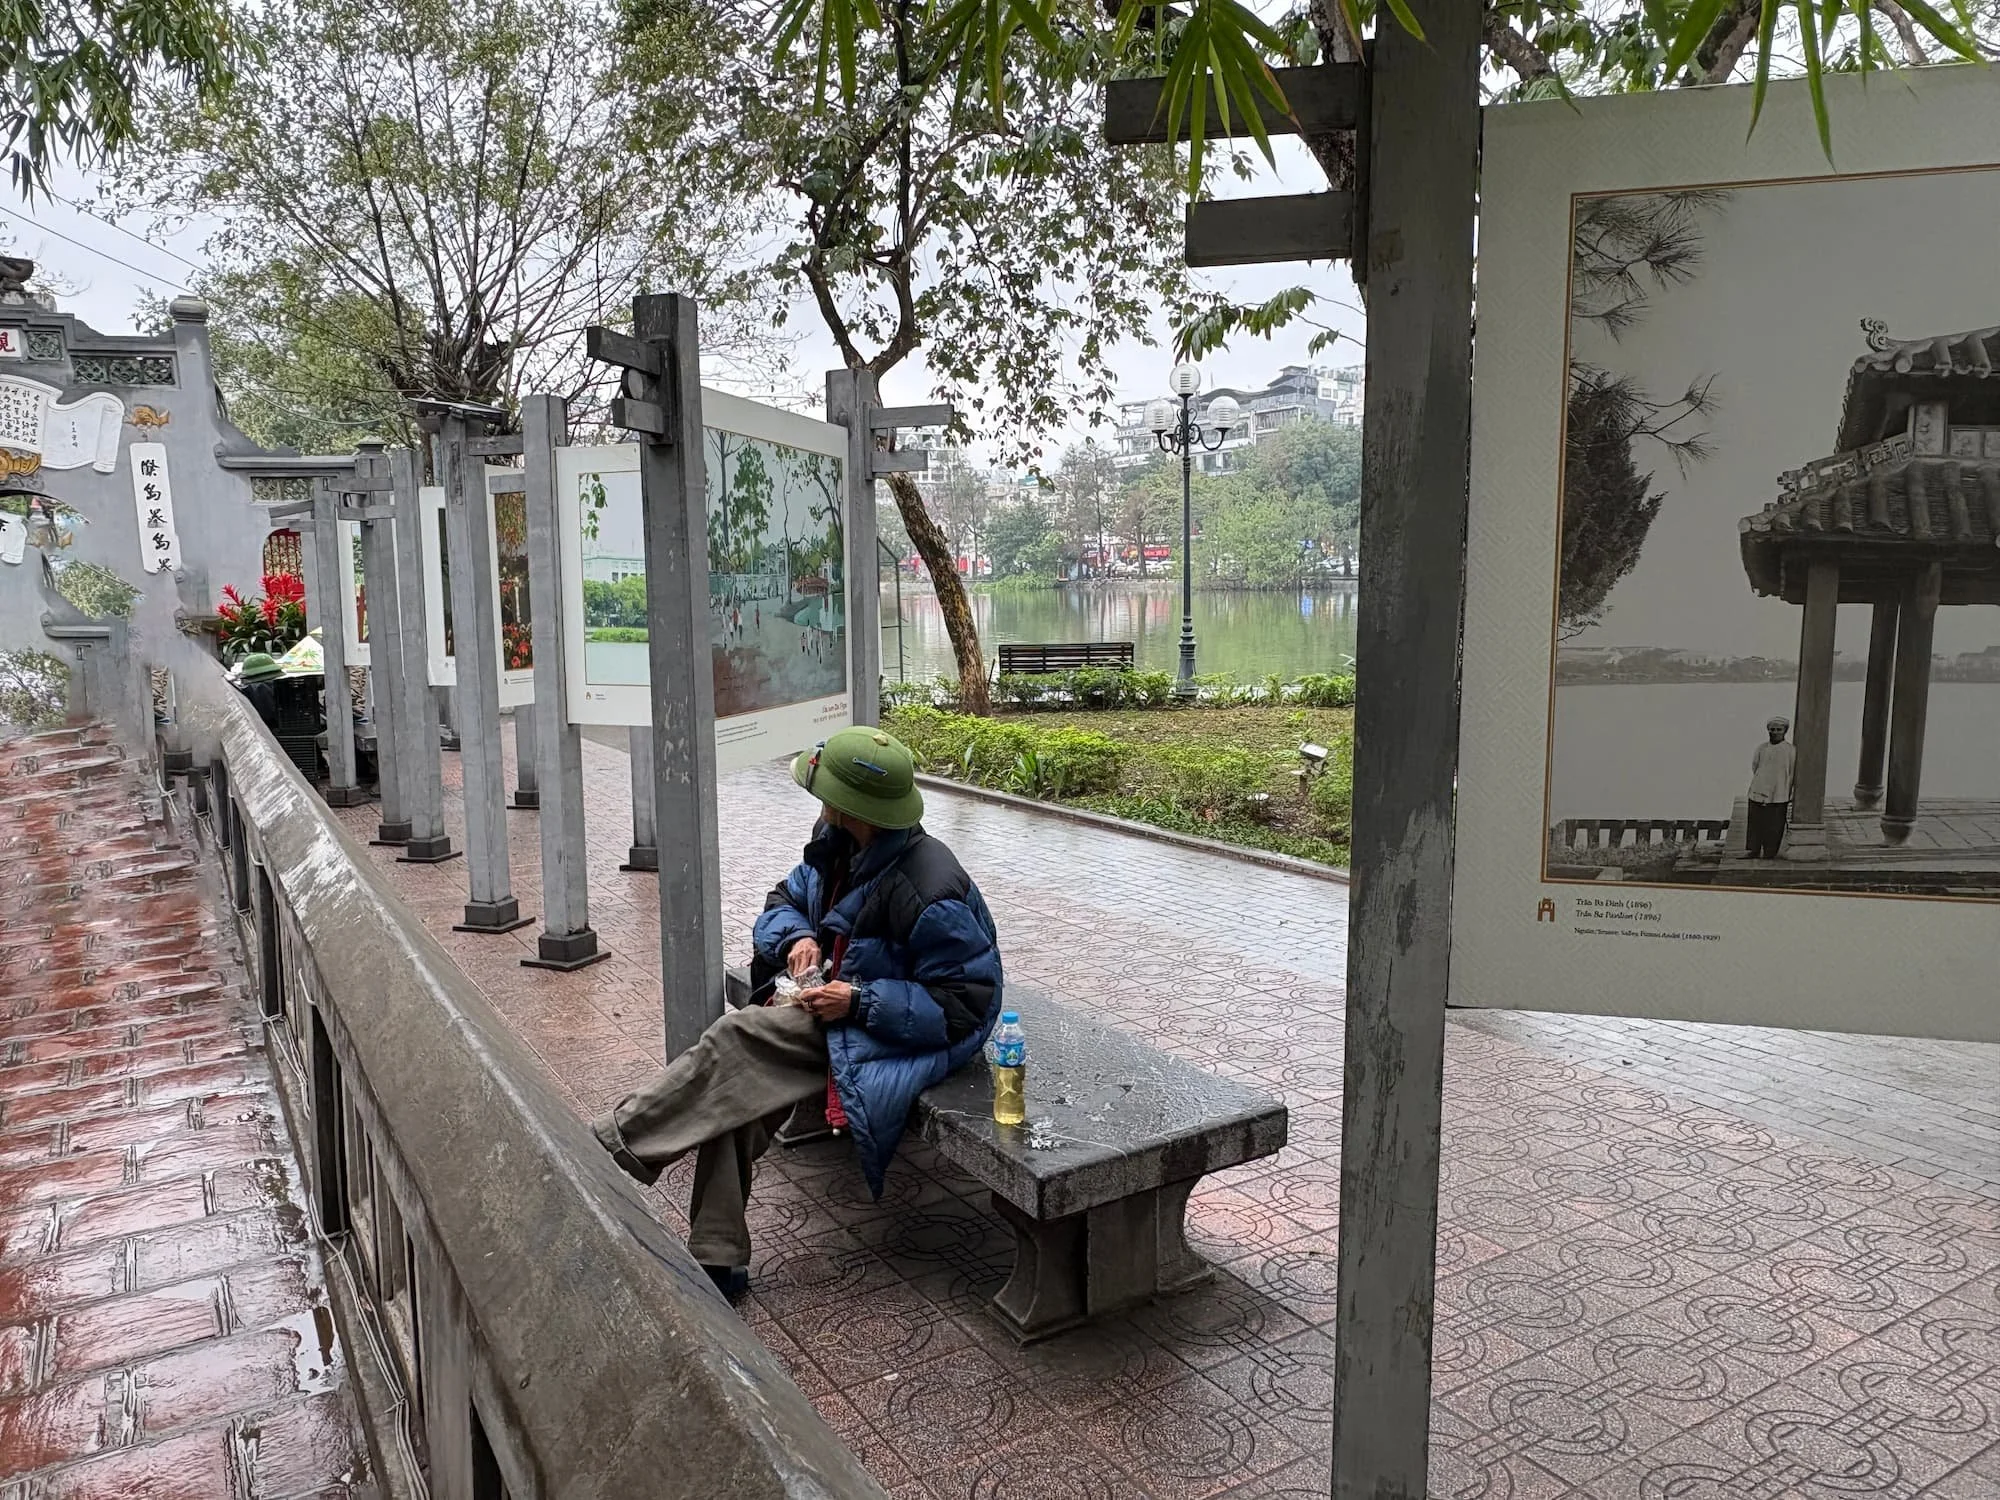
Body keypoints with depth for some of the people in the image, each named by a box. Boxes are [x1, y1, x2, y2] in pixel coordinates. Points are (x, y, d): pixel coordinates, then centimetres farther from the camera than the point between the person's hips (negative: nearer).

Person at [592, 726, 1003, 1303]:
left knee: (743, 1037, -21)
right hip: (850, 1000, 8)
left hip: (908, 1033, -8)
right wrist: (798, 936, -10)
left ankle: (612, 1145, -10)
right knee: (741, 1091, -13)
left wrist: (858, 1002, -25)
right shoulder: (836, 845, -1)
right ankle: (717, 1262, -5)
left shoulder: (929, 891, -27)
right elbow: (785, 900, 15)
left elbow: (962, 1005, -23)